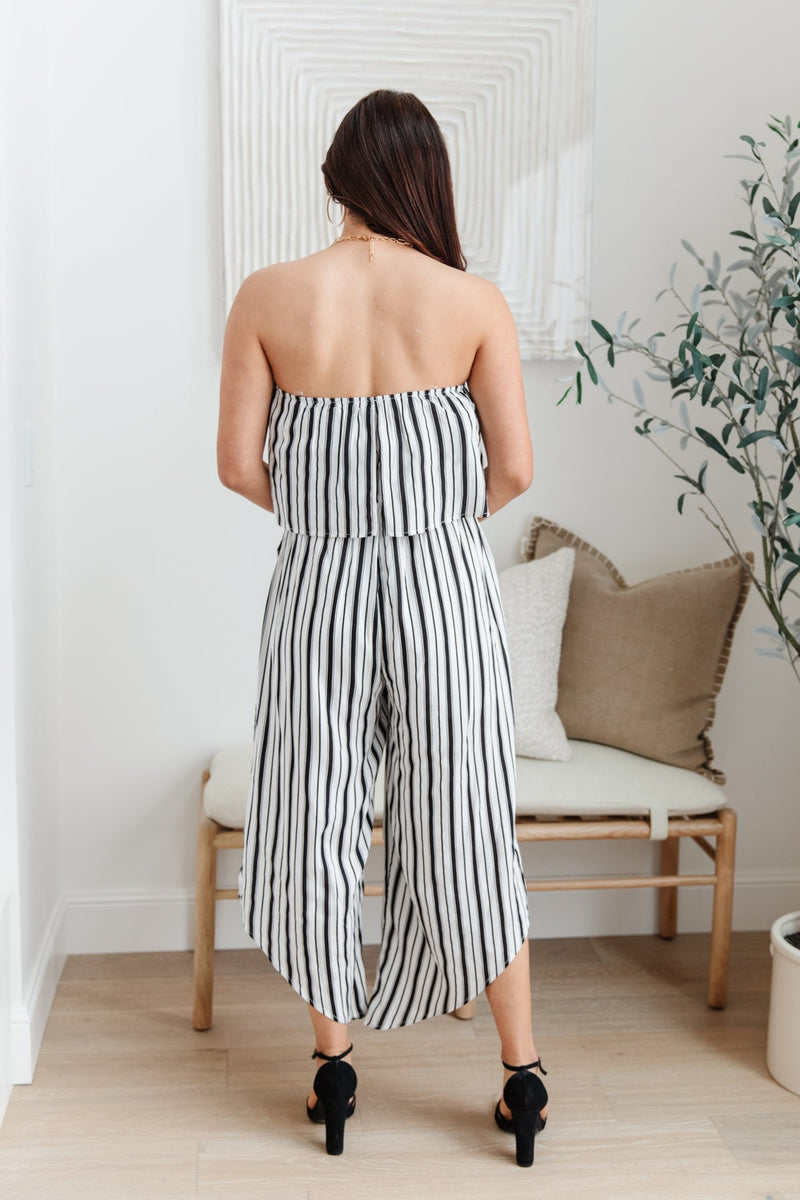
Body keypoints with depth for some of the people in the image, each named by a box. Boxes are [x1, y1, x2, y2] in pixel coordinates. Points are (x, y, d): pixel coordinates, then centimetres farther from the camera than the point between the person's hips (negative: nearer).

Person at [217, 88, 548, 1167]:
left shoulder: (269, 296, -5)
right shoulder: (474, 301, -6)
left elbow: (239, 463, -4)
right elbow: (515, 468, -6)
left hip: (319, 590, 0)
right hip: (446, 586, 0)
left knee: (318, 820, 14)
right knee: (465, 825, 10)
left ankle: (334, 1066, 26)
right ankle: (523, 1075, 20)